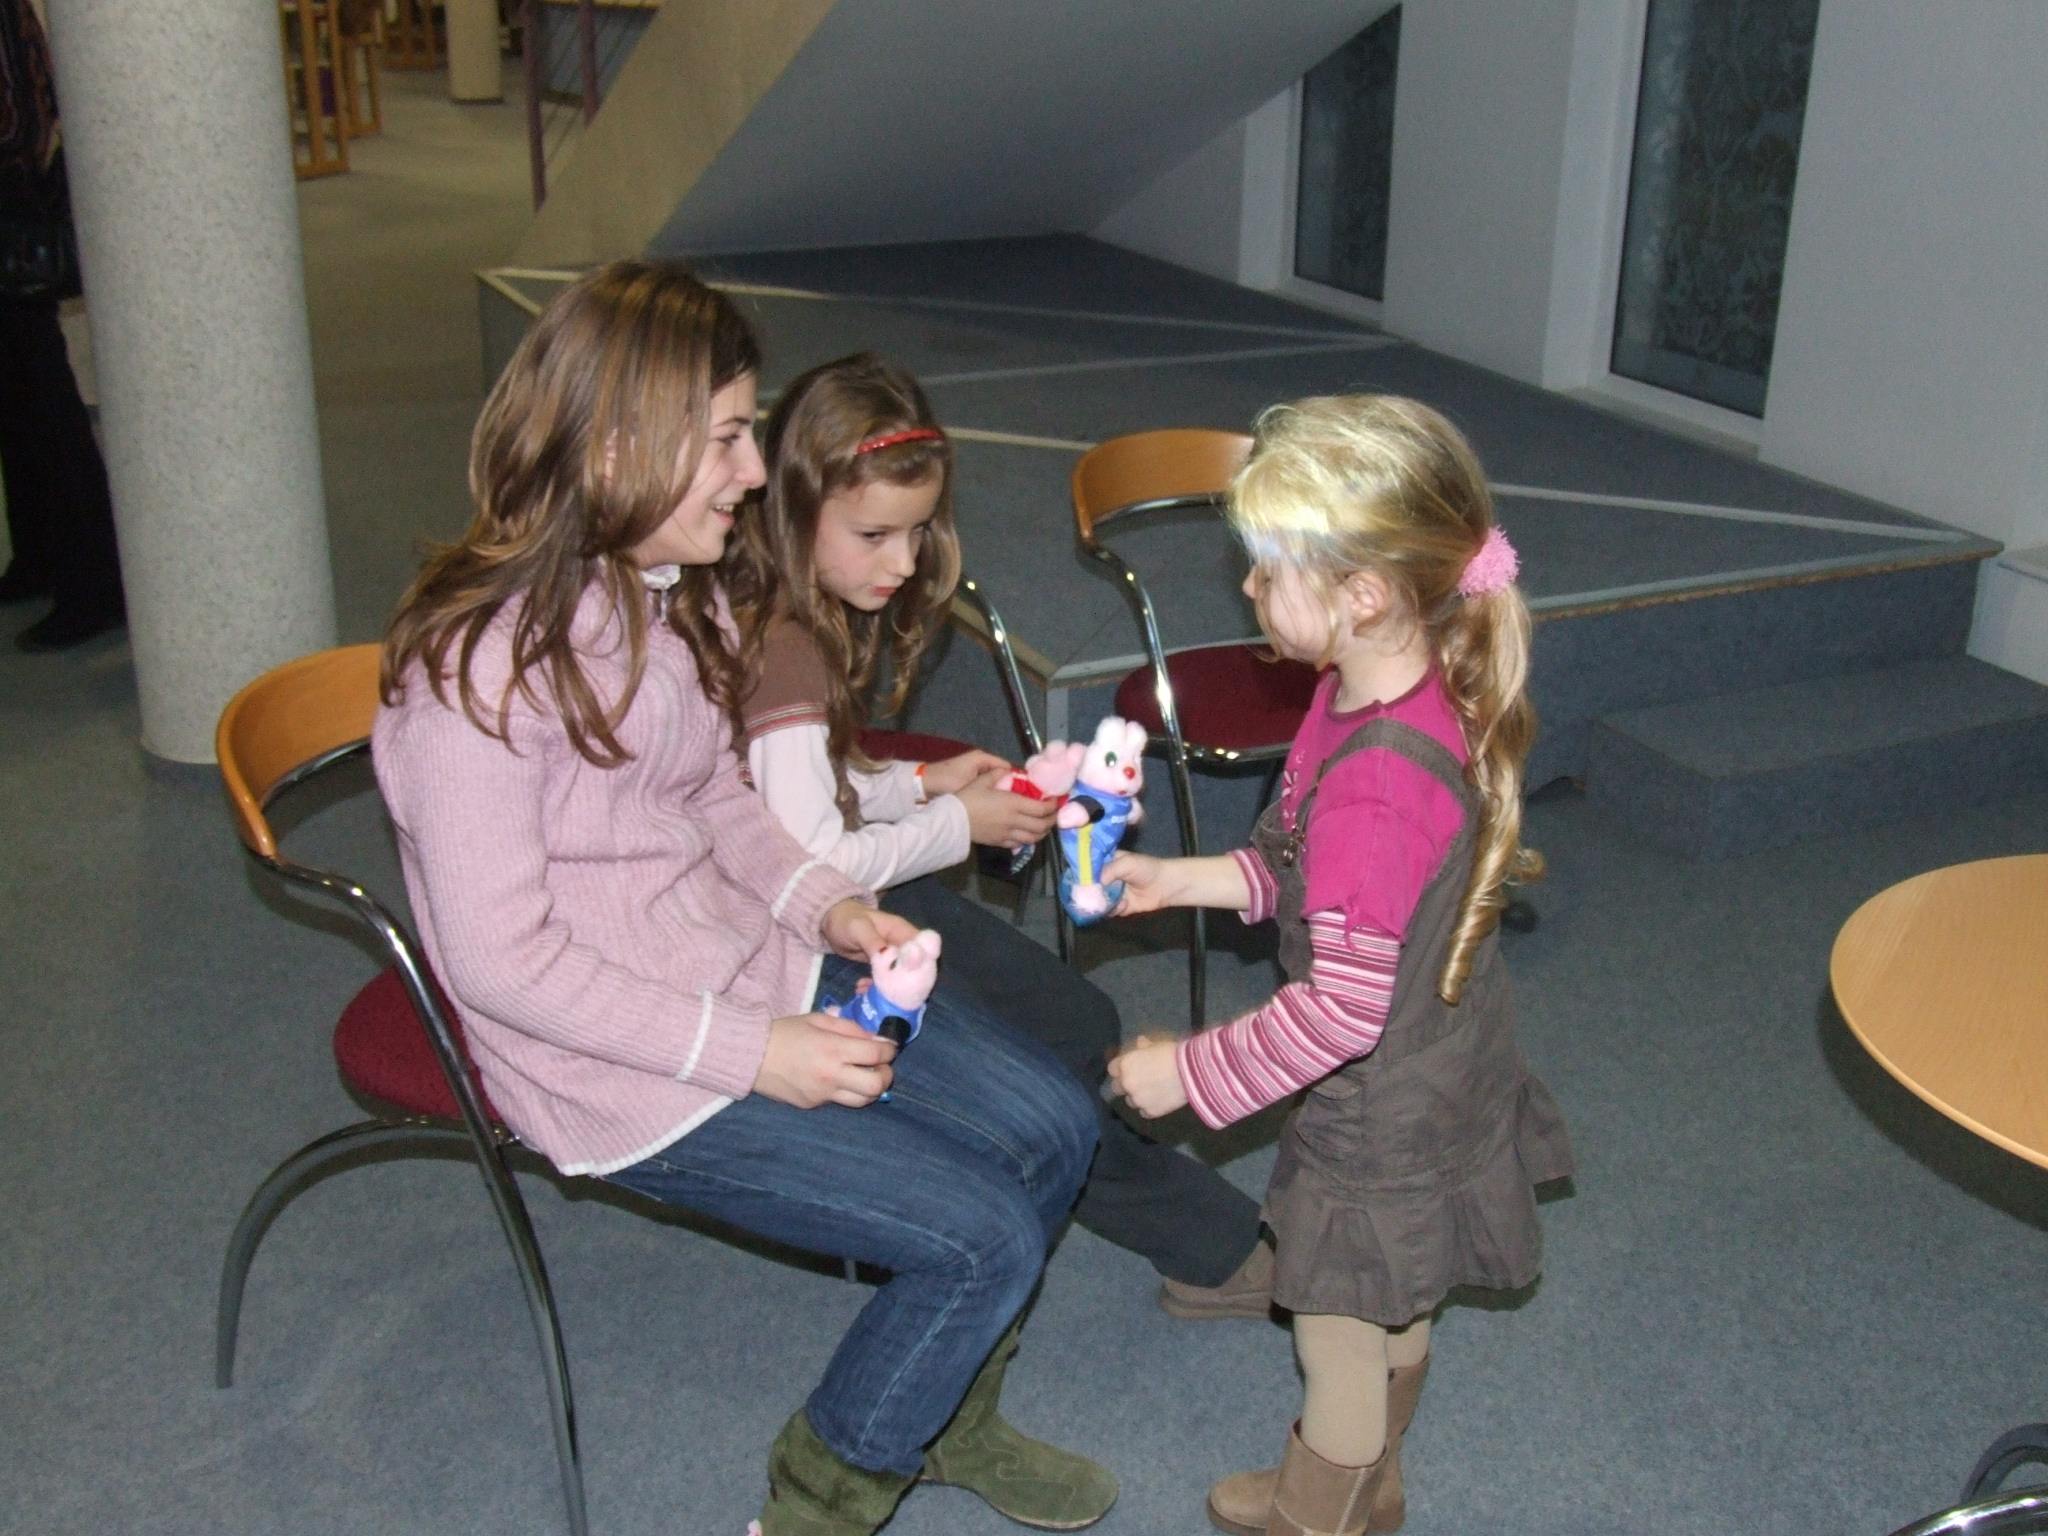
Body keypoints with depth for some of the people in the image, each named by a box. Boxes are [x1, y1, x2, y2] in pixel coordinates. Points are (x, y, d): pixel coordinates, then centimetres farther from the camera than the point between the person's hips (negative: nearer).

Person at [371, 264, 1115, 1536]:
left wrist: (827, 903, -4)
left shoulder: (673, 593, 3)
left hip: (752, 967, 8)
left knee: (1050, 1129, 3)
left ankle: (945, 1419, 28)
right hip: (623, 1067, -8)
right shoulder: (483, 666, -24)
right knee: (985, 1239, -13)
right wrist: (749, 1052, -22)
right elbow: (498, 958, -22)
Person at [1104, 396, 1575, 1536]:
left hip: (1382, 1131, -9)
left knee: (1339, 1346, 17)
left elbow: (1343, 1007, -32)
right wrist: (1184, 880, 3)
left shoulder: (1373, 782, -37)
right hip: (1446, 1089, 9)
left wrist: (1187, 1072, -20)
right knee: (1394, 1323, 31)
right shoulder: (1422, 691, -7)